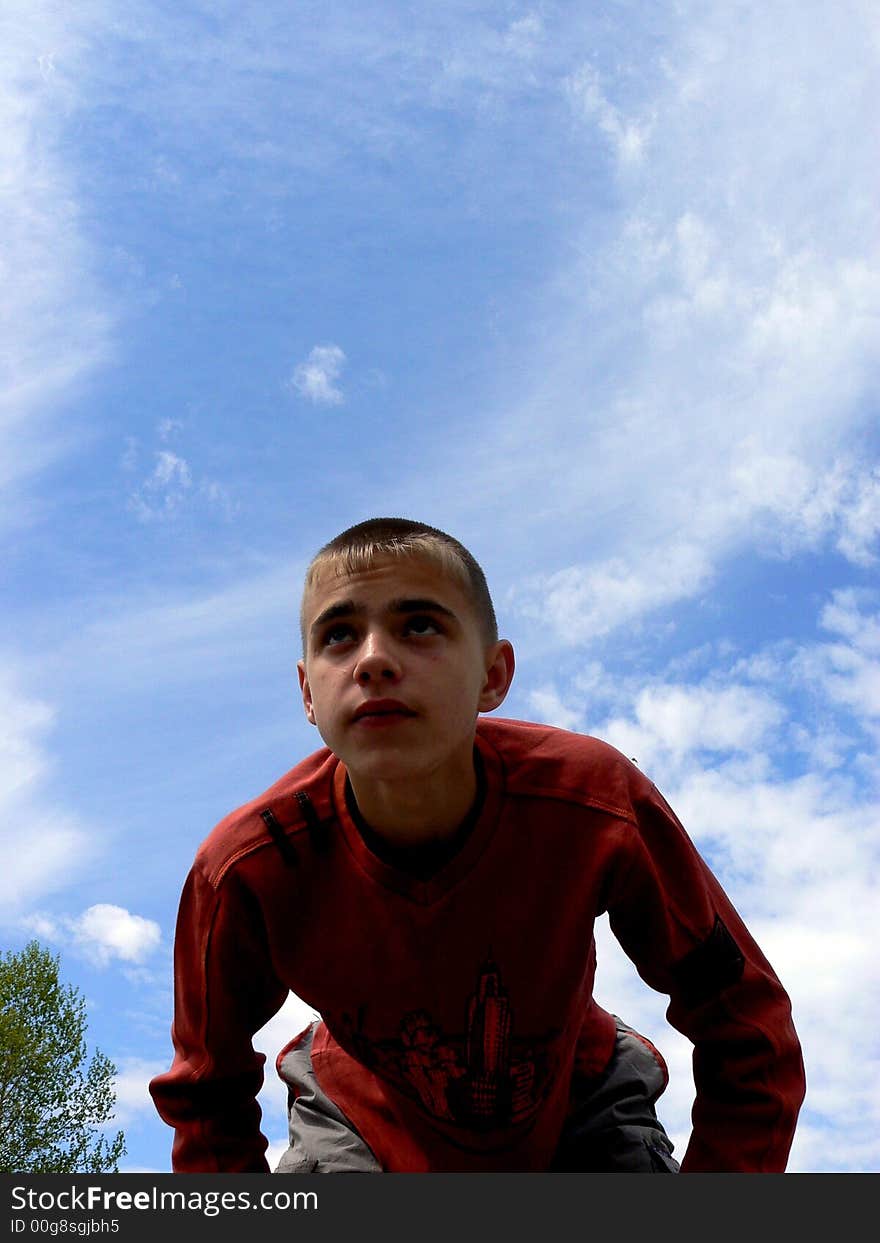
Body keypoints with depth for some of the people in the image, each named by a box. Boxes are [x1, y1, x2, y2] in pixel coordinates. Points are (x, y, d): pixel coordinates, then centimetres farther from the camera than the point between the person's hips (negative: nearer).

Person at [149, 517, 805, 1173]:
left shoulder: (595, 805, -32)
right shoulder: (246, 870, -30)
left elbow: (750, 1033, -17)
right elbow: (206, 1095, -9)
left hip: (572, 1105, 1)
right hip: (368, 1116, 0)